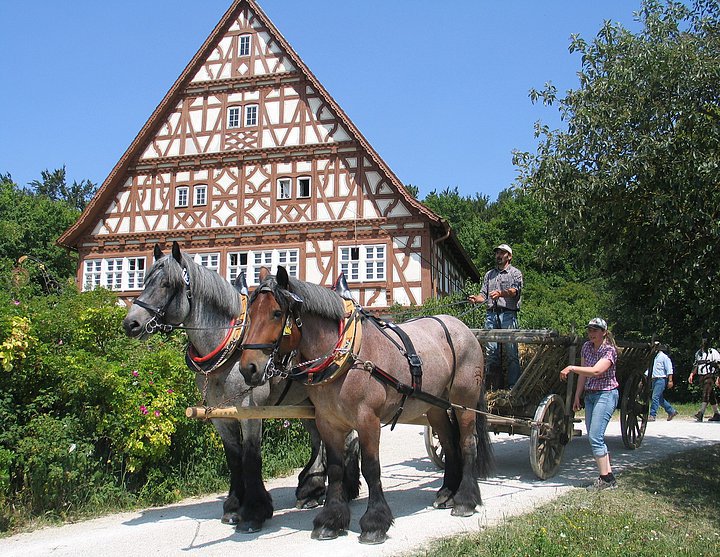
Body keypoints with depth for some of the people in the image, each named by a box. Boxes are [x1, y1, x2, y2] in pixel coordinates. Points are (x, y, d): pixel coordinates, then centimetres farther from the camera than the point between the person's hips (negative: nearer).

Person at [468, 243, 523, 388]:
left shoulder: (515, 273, 8)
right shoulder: (489, 274, 24)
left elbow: (514, 291, -10)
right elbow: (484, 294, 16)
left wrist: (501, 293, -30)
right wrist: (476, 298, -7)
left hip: (508, 314, -4)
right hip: (491, 315, 4)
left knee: (511, 352, -5)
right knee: (490, 351, 1)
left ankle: (513, 386, -3)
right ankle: (494, 385, 6)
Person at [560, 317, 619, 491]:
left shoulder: (609, 350, -13)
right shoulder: (587, 347, 9)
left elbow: (596, 371, -28)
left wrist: (571, 368, -30)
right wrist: (577, 397, 13)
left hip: (606, 395, -8)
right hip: (589, 395, 8)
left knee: (595, 437, -13)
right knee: (594, 438, 8)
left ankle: (606, 479, -5)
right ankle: (608, 475, 16)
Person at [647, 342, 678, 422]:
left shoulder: (664, 357, -4)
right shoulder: (653, 357, 18)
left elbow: (669, 369, -9)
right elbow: (649, 369, 21)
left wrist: (670, 381, -18)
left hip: (661, 379, -8)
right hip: (654, 379, 8)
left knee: (655, 397, -13)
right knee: (660, 398, 12)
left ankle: (652, 415, -13)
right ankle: (671, 411, 26)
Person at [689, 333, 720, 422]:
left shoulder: (713, 352, -4)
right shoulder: (698, 353, 15)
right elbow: (696, 365, 21)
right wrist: (691, 375, 9)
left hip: (709, 376, -6)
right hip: (701, 377, 6)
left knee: (706, 394, -16)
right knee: (711, 396, 13)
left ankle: (700, 414, -25)